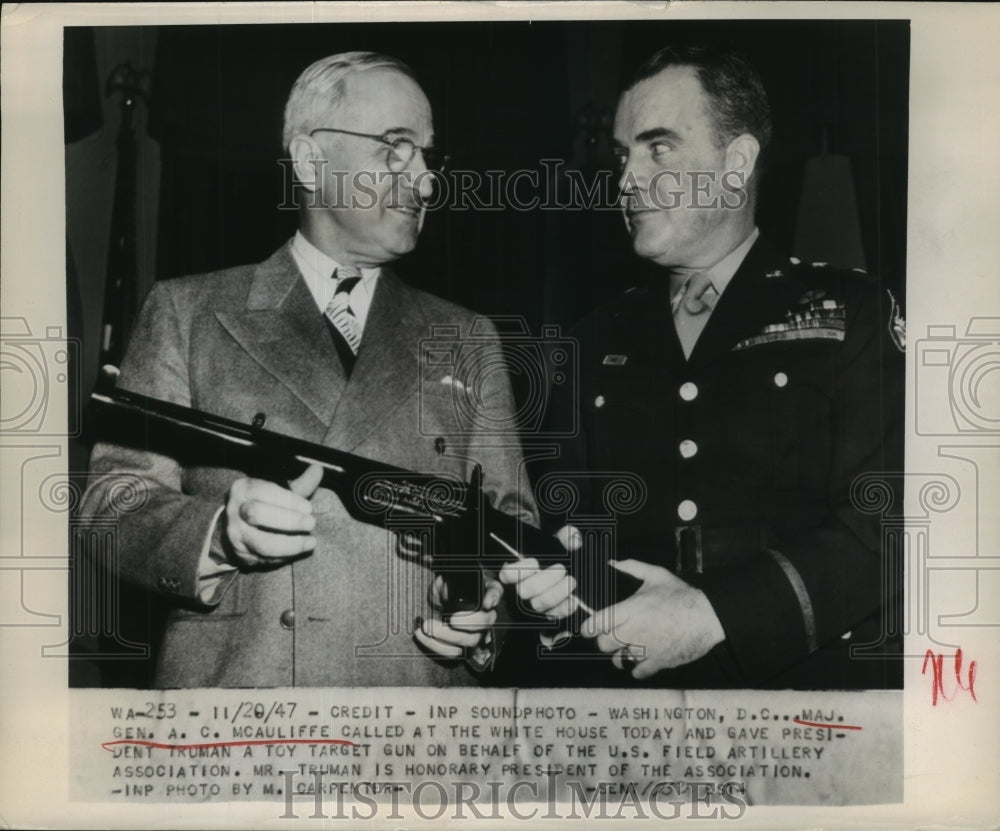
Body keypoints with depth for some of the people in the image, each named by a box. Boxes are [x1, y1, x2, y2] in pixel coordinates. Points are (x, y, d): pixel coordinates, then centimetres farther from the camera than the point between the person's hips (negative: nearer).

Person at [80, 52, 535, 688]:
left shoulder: (466, 340, 12)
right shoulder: (186, 314, 6)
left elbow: (513, 517, 12)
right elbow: (112, 503, 1)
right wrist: (219, 532, -17)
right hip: (227, 679, -2)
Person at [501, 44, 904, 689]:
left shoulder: (845, 314, 4)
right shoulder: (604, 339, 18)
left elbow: (883, 525, -6)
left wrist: (713, 613, -14)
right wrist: (550, 570, -2)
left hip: (807, 671, -2)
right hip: (617, 672, 3)